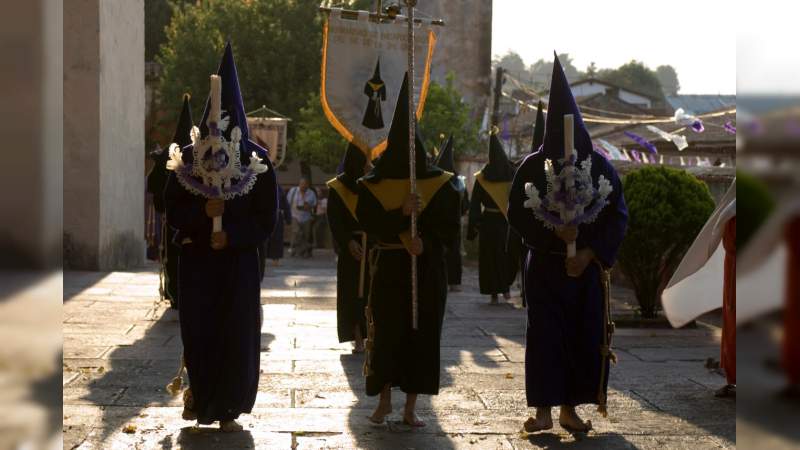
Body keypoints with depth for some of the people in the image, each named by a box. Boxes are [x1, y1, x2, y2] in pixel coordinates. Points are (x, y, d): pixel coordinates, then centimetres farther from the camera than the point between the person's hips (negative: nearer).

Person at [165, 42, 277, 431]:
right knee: (197, 331, 0)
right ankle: (199, 392, 26)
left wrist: (231, 235, -15)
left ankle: (227, 408, 13)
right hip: (196, 259, 1)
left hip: (238, 260, 0)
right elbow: (172, 211, 1)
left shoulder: (257, 161, -3)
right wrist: (203, 212, -19)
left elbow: (266, 219, -1)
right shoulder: (188, 158, 0)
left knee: (237, 335, -1)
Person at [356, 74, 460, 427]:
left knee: (422, 333, 2)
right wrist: (402, 214, -21)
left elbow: (449, 226, -3)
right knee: (386, 333, 1)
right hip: (388, 268, -1)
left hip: (427, 270, 1)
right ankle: (384, 401, 12)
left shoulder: (438, 183, 2)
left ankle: (410, 407, 8)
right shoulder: (374, 183, 1)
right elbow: (367, 221, -9)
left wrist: (421, 227, -17)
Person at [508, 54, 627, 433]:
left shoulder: (600, 166, -2)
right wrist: (553, 230, -21)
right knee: (544, 335, -3)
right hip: (544, 264, -1)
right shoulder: (533, 166, -3)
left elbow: (618, 216, -1)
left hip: (588, 265, 1)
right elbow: (517, 213, -4)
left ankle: (570, 408, 14)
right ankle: (544, 410, 5)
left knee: (585, 336, 3)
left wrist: (589, 253, -13)